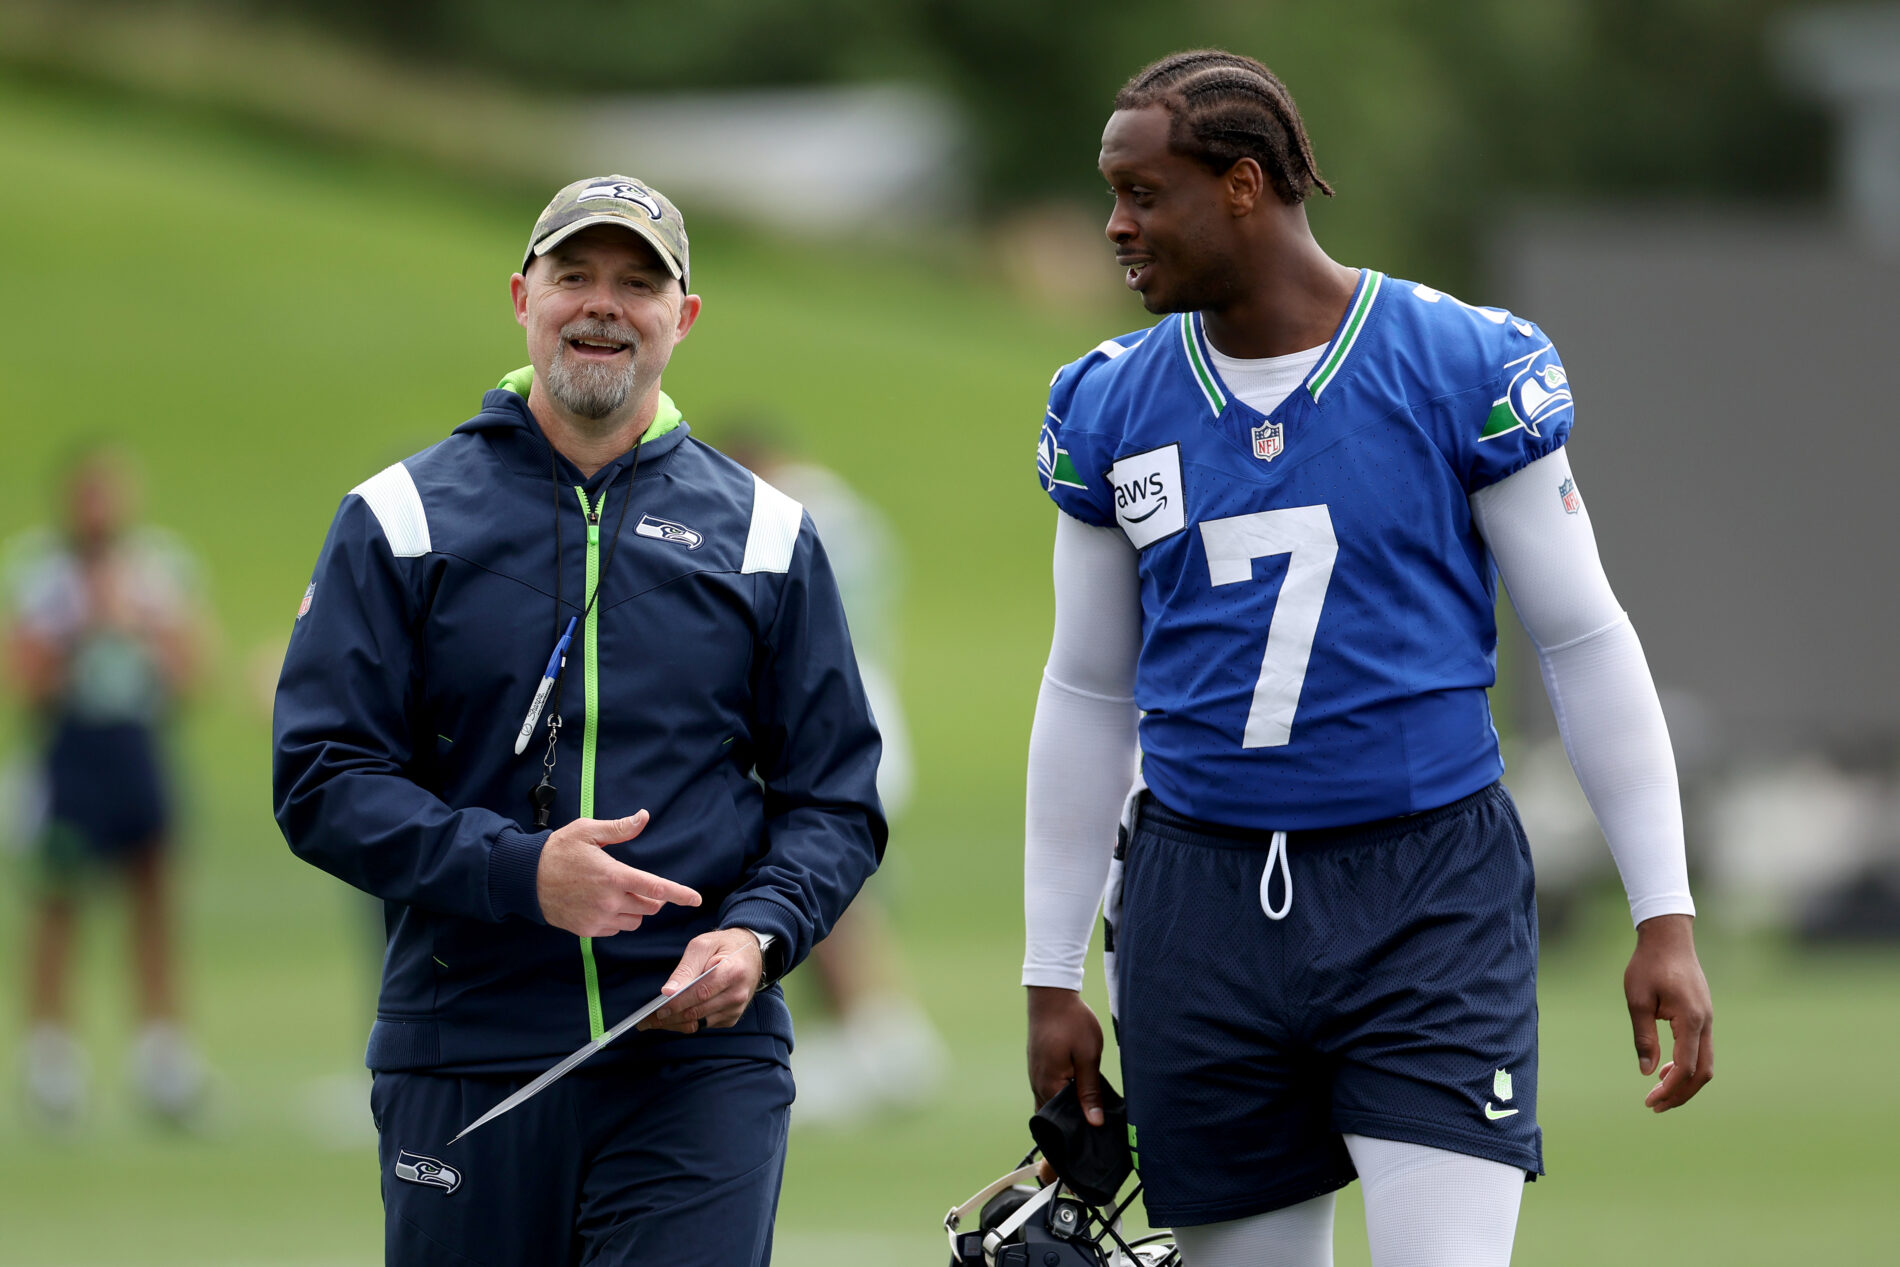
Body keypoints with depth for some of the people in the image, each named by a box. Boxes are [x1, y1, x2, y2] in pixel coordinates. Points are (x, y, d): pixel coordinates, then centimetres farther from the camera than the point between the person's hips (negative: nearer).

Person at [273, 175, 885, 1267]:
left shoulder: (766, 533, 10)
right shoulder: (402, 521, 6)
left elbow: (835, 800, 10)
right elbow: (321, 781, -1)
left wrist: (758, 932, -10)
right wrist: (520, 871, -16)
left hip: (701, 1057, 0)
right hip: (463, 1050, 0)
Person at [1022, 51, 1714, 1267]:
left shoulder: (1468, 369, -4)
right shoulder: (1106, 410, 7)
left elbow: (1587, 642, 1)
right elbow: (1088, 697, 15)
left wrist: (1667, 918, -3)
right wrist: (1053, 976, 14)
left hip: (1429, 893, -3)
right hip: (1204, 899, 4)